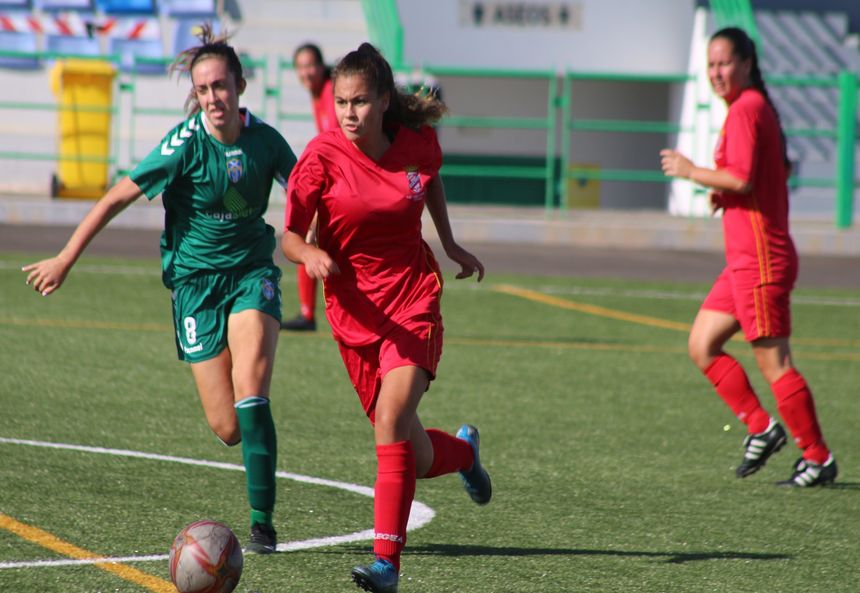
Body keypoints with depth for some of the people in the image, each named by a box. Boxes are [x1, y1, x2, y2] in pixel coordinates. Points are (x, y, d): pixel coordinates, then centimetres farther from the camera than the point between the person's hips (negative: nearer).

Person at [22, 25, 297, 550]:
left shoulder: (264, 140, -7)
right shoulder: (185, 145, -15)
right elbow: (118, 199, -10)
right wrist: (65, 260, -9)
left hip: (252, 273, 1)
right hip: (196, 281, -1)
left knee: (249, 389, -22)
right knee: (228, 429, -5)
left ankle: (262, 522, -17)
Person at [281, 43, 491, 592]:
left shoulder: (419, 143, -5)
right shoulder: (323, 156, -11)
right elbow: (288, 235, -13)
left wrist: (450, 243, 18)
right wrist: (309, 253, -34)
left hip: (414, 302, -1)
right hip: (355, 314, 1)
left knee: (393, 421, -24)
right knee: (416, 459, 7)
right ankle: (464, 448, 44)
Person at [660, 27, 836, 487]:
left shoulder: (745, 109, -14)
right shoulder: (757, 106, 16)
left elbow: (741, 178, -24)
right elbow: (780, 170, 28)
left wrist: (690, 171, -9)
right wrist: (723, 192, 15)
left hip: (760, 257, -10)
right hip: (746, 258, 10)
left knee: (773, 361, -6)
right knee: (701, 346, 11)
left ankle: (818, 458, 0)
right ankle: (760, 428, 13)